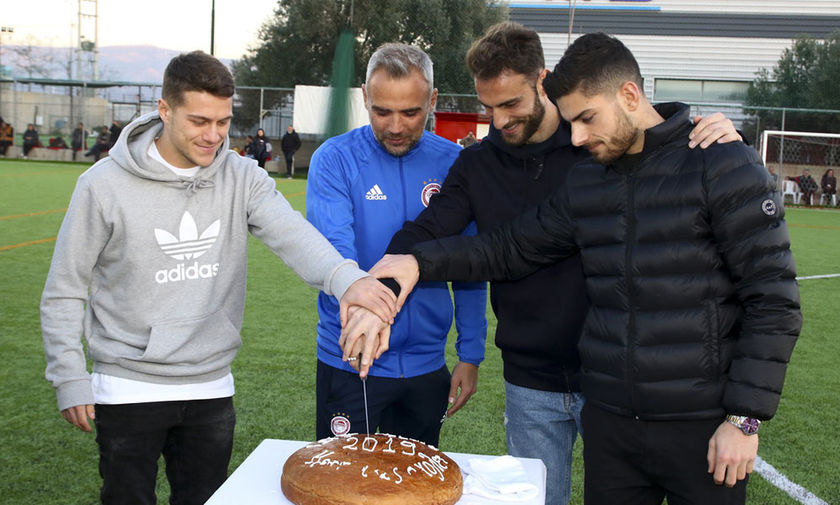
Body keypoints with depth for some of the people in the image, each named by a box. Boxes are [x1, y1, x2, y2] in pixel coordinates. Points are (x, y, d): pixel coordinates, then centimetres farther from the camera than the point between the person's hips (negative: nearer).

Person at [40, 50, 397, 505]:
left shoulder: (242, 178, -5)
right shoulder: (106, 184, -11)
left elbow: (292, 235, -23)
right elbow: (64, 292, -3)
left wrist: (345, 278, -43)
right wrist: (70, 380, -4)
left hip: (211, 387, 3)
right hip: (129, 389, -2)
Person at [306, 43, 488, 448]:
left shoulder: (453, 164, -1)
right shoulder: (335, 160, -9)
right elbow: (334, 247, -22)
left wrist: (470, 354, 1)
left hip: (426, 365, 3)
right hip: (350, 364, -2)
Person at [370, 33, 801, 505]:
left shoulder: (722, 164, -9)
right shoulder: (584, 182, 8)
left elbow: (773, 298, -10)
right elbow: (513, 246, 12)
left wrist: (744, 418, -12)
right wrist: (422, 261, -3)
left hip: (702, 427, -5)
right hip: (609, 422, 5)